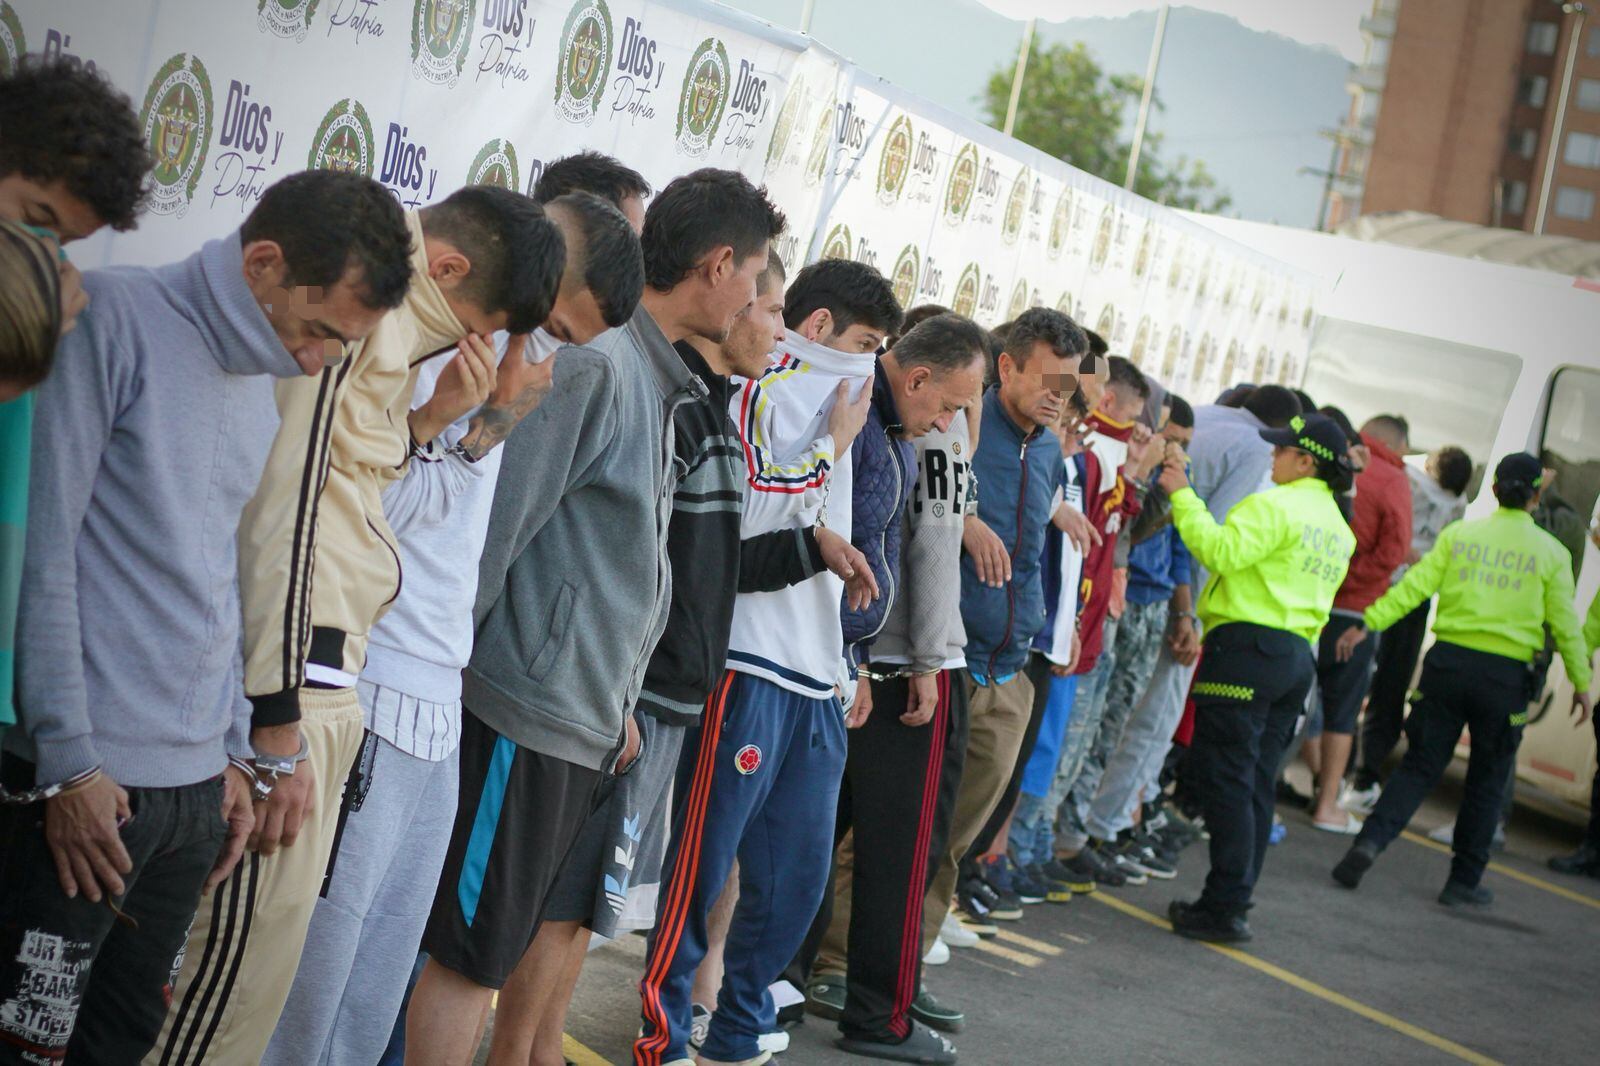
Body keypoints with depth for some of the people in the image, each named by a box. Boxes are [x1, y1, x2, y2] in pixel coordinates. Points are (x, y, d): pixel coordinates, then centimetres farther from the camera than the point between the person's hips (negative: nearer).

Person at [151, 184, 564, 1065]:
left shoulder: (392, 331, 19)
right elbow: (284, 511, -19)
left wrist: (430, 420, 6)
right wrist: (279, 730, -19)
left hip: (316, 687, 10)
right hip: (283, 693, -10)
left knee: (258, 958, 13)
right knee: (243, 958, -7)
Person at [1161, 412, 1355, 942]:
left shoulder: (1275, 505, -10)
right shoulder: (1339, 529, 19)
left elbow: (1220, 550, -22)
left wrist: (1182, 495, -16)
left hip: (1247, 647, -9)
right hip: (1297, 655, 9)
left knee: (1226, 779, -7)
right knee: (1256, 784, 11)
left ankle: (1224, 909, -8)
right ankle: (1234, 902, 14)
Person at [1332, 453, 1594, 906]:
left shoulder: (1459, 535, 3)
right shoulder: (1551, 553, 1)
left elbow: (1414, 587, -4)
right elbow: (1566, 626, 2)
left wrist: (1367, 623, -1)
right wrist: (1582, 684, 12)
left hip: (1449, 662, 1)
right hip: (1505, 676, -1)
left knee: (1419, 766, 7)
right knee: (1485, 784, 12)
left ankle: (1371, 840, -14)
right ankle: (1464, 882, 18)